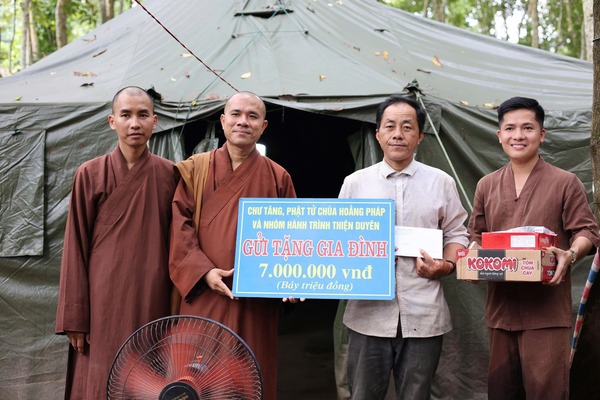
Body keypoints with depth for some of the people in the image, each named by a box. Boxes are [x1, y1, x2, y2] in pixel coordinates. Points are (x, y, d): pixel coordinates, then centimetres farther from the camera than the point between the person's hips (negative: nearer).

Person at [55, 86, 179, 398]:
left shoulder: (169, 175, 3)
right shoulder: (90, 174, -1)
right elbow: (76, 248, -1)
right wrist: (74, 317, -4)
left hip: (154, 301, 1)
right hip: (105, 301, -1)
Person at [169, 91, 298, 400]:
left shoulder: (278, 177, 8)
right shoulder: (194, 169, 6)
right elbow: (180, 225, -2)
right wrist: (203, 271, -16)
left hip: (257, 301, 1)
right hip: (203, 297, -1)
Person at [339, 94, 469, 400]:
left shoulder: (441, 182, 7)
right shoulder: (355, 183, 8)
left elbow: (456, 234, 10)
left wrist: (447, 266, -8)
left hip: (423, 317, 0)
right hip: (368, 314, 0)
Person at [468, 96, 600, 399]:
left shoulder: (565, 183, 0)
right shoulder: (487, 186, 12)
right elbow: (476, 236, 17)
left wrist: (570, 255, -22)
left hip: (547, 310, -4)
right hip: (500, 307, 4)